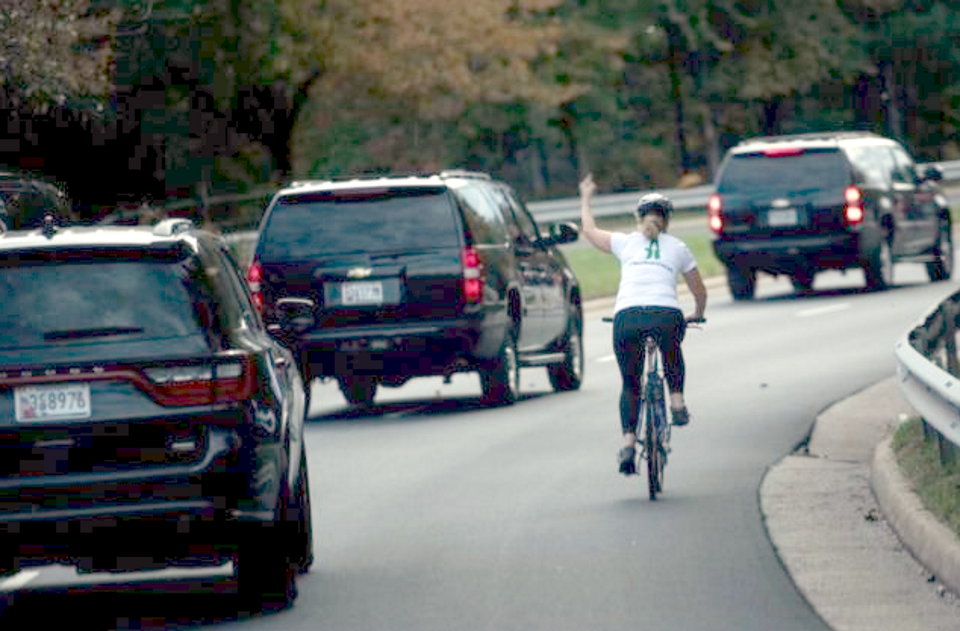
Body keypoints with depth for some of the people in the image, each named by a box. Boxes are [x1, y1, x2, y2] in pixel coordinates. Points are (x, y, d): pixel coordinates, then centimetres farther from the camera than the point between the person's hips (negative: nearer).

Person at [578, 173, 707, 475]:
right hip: (667, 316, 0)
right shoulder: (678, 248, 20)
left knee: (630, 384, 17)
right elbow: (700, 292, 29)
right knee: (672, 352, 37)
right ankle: (677, 401, 23)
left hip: (627, 317, 0)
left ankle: (628, 442, 3)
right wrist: (697, 314, 49)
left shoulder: (626, 243, 18)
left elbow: (589, 230, 34)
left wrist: (585, 197, 50)